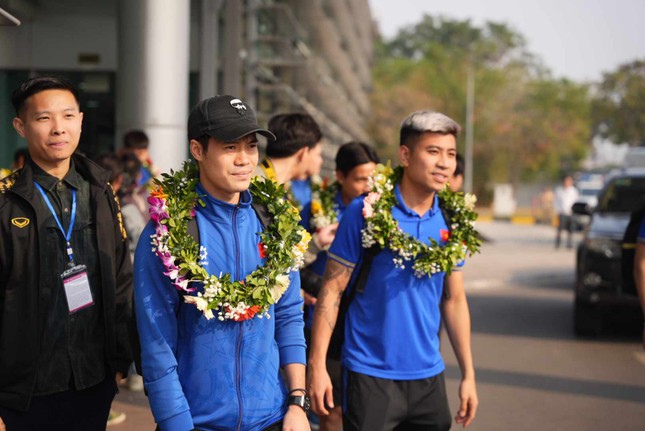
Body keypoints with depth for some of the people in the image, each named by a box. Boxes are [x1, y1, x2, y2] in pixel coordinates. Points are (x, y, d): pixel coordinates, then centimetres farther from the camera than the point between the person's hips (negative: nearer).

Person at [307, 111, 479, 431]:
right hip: (370, 376, -5)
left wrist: (468, 374, 8)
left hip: (428, 376, 5)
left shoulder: (452, 220, 4)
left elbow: (454, 300, 10)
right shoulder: (367, 212, -10)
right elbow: (332, 290, -8)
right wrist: (316, 365, -13)